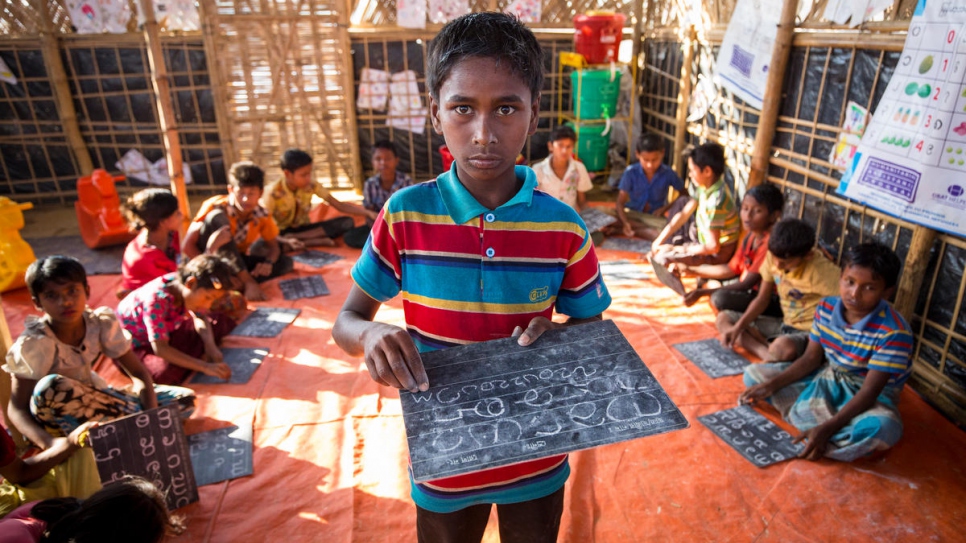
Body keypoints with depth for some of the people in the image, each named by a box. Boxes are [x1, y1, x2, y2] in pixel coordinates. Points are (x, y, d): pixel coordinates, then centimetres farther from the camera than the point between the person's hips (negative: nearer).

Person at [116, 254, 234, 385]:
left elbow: (200, 318, -2)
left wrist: (210, 345, -21)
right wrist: (205, 367, -42)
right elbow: (160, 348, -38)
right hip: (134, 346, -6)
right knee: (167, 373, -35)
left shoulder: (185, 288, -17)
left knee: (222, 322, 5)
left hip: (166, 332, 7)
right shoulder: (156, 299, -37)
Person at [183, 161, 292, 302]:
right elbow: (187, 246, -21)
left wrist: (268, 263, -27)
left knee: (285, 262, -15)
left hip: (236, 261, 4)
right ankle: (248, 281, -36)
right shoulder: (215, 206, -22)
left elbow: (274, 247, -3)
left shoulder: (262, 215, -11)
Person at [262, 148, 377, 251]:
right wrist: (287, 241, -43)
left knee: (347, 222, -17)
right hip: (281, 233, -4)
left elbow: (339, 205, -10)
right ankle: (317, 241, -26)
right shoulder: (273, 193, -21)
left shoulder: (311, 185, -12)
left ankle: (296, 238, -20)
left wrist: (368, 213, -24)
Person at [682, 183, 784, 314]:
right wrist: (693, 270, 4)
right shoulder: (750, 235, 3)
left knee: (720, 298, -31)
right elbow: (732, 269, 10)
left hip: (773, 303, -9)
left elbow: (746, 284, -27)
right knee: (705, 279, 11)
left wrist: (702, 292, -31)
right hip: (752, 291, 10)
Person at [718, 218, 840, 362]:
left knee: (783, 347, -44)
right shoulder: (774, 257, -6)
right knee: (724, 318, -1)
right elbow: (762, 299, 5)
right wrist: (738, 327, -6)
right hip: (784, 324, 9)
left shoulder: (821, 270, -25)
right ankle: (767, 353, -19)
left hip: (810, 332, -9)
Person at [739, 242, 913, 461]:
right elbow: (811, 358, -1)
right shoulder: (826, 307, -10)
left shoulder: (894, 333, -26)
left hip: (871, 398, -6)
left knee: (883, 428, -41)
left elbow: (869, 392, -28)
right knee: (753, 373, -5)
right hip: (826, 378, 6)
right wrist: (772, 385, -14)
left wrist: (826, 429, -37)